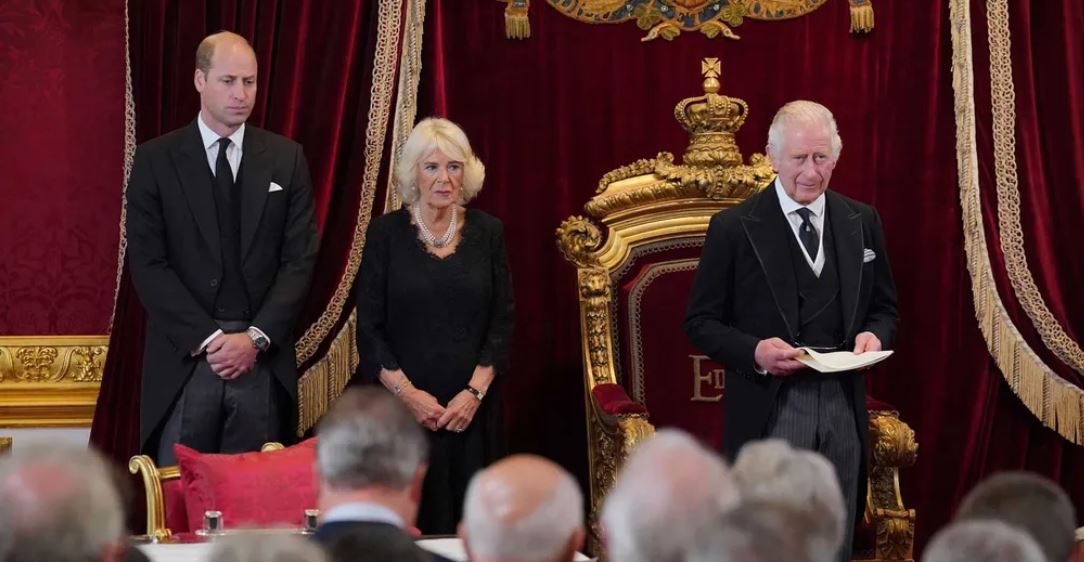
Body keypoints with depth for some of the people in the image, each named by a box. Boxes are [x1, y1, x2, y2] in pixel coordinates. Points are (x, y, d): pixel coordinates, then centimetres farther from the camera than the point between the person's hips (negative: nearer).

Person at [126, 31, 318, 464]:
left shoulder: (286, 159, 7)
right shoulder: (156, 160, 2)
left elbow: (300, 258, 3)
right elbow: (147, 263, -4)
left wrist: (256, 337, -8)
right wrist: (208, 338, -12)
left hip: (264, 359, 2)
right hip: (185, 356, -1)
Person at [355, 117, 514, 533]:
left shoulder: (487, 232, 5)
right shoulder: (386, 232, 0)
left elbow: (502, 322, 4)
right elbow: (369, 327, -1)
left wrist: (475, 392, -7)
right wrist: (405, 392, -11)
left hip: (471, 409, 2)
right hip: (402, 407, -1)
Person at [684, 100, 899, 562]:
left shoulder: (862, 223, 9)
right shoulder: (734, 228, -3)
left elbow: (885, 308, 17)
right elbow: (700, 322, -1)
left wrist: (874, 334, -6)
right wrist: (754, 351, -19)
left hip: (842, 409, 4)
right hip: (768, 414, -4)